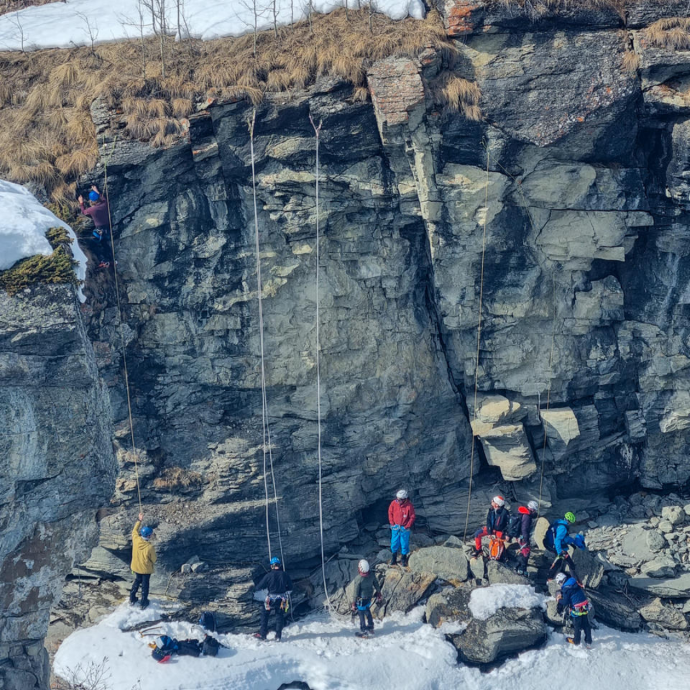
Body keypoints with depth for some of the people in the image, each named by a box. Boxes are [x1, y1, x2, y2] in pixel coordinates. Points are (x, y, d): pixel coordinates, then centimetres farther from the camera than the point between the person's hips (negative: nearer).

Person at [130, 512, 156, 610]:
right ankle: (143, 603, 30)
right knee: (145, 585, 17)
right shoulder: (150, 547, -32)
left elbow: (134, 530, 1)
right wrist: (152, 564, 7)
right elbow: (153, 559, -16)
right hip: (146, 569, -4)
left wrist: (139, 520, 8)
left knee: (136, 582, 28)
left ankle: (132, 599, 40)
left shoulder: (136, 539, -22)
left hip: (136, 567, 4)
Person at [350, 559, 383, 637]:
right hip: (369, 597, 6)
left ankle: (363, 632, 20)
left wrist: (353, 603, -9)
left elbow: (355, 592, -19)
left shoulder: (358, 579, -27)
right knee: (368, 612, 26)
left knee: (361, 615, 9)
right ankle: (370, 628, 39)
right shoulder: (372, 576, -12)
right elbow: (377, 586, 3)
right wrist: (379, 595, 20)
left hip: (361, 599, -6)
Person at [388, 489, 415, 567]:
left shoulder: (409, 506, -21)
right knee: (394, 543, 11)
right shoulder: (393, 503, -14)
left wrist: (406, 527, -11)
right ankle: (394, 558, 29)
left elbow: (412, 517, -10)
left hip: (404, 528, -2)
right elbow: (390, 513, 3)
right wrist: (392, 523, -1)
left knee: (404, 544, 8)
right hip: (395, 527, 2)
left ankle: (404, 559, 24)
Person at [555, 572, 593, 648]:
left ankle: (576, 641, 30)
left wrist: (559, 600, 3)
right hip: (585, 607, 7)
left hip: (577, 610, -7)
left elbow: (565, 602, -17)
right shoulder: (575, 583, 5)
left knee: (577, 626, 13)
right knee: (586, 625, 16)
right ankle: (588, 642, 25)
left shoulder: (566, 588, -18)